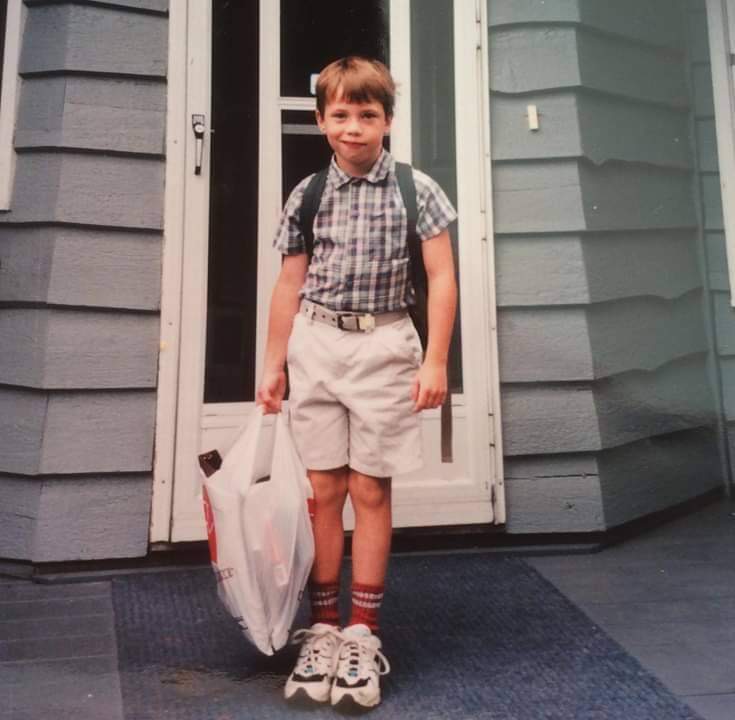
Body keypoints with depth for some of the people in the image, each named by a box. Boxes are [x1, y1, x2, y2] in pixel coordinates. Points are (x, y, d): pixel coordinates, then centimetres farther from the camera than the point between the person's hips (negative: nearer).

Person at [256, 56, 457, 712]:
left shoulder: (416, 190, -1)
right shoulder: (308, 195, 6)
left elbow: (442, 279, -2)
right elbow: (290, 286, 11)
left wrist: (435, 361, -9)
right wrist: (273, 365, 12)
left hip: (384, 345, -2)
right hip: (315, 345, 2)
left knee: (370, 490, 3)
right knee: (324, 489, 6)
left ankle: (363, 633, 14)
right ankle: (323, 628, 17)